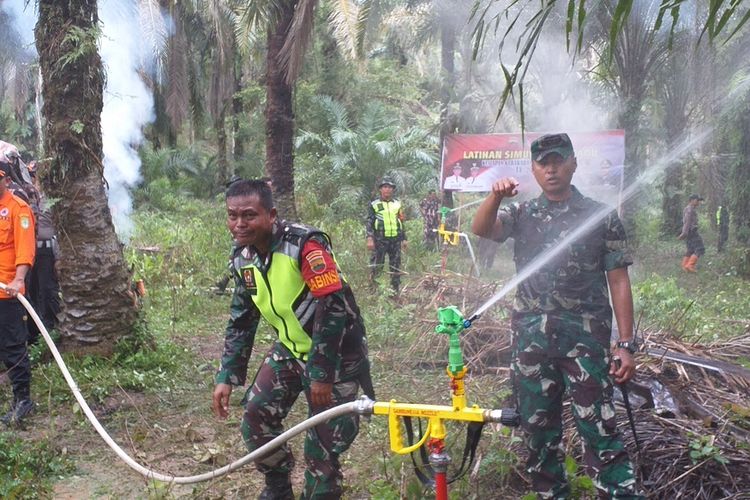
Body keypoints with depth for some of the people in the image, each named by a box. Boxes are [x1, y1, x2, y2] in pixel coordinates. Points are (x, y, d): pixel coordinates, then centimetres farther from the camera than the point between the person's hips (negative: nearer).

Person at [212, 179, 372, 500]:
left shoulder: (305, 244, -26)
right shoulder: (243, 258, -2)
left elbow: (334, 307, -28)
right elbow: (241, 321, 7)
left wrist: (321, 373, -25)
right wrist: (227, 377, 2)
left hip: (334, 352, -7)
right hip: (291, 347, 7)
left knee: (323, 440, -4)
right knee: (256, 416, 4)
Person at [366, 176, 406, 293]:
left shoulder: (397, 204, 14)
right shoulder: (374, 205, 3)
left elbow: (401, 222, 18)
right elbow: (369, 222, -1)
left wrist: (404, 239, 15)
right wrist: (369, 239, -11)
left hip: (396, 240, 4)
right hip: (380, 240, -4)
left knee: (396, 267, 7)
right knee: (376, 266, -5)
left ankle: (396, 290, 16)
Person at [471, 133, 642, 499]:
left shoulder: (602, 217, 3)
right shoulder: (521, 214, 9)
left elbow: (618, 282, 1)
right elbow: (481, 229, -11)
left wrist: (626, 345, -5)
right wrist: (496, 196, -32)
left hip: (585, 335, -3)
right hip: (531, 335, 3)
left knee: (597, 427, -10)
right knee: (538, 427, 11)